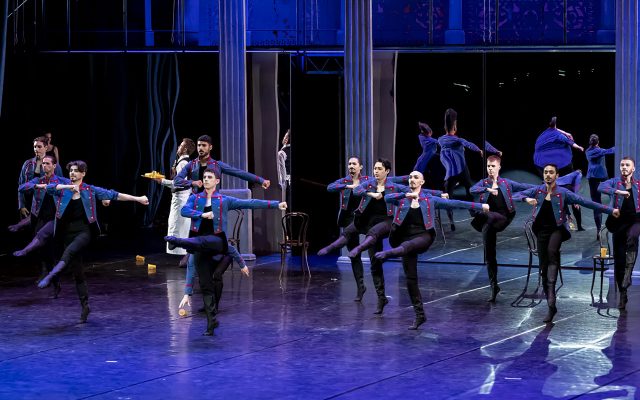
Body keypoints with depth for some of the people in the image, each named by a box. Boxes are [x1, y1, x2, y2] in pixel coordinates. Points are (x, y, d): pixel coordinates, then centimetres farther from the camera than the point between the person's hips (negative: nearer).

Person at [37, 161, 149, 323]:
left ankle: (51, 275, -53)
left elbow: (114, 195, 9)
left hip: (84, 231, -3)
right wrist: (68, 187, -25)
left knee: (69, 251, -35)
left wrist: (137, 199, 9)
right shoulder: (62, 189, 8)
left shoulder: (90, 190, 5)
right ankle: (85, 306, 10)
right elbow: (50, 187, -11)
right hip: (68, 233, 3)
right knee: (77, 272, 4)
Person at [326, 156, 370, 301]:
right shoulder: (343, 181, 2)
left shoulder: (368, 180, 1)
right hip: (349, 220, 1)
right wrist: (348, 186, -30)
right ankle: (360, 286, 16)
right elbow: (330, 188, -16)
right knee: (354, 255, 6)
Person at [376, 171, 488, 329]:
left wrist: (479, 206, 8)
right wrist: (406, 195, -24)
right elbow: (387, 198, -11)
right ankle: (419, 315, 6)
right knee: (411, 279, -1)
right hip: (406, 239, 2)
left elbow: (454, 203, 9)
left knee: (408, 245, -38)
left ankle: (388, 253, -66)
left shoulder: (430, 199, 7)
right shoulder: (402, 198, 8)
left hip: (423, 237, -2)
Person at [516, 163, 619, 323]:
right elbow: (518, 195, 1)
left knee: (552, 251, -35)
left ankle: (551, 292, -42)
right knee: (544, 269, 2)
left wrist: (609, 210, -7)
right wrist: (527, 198, -23)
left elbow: (585, 202, -4)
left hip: (557, 230, -3)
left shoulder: (563, 193, -3)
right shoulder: (537, 190, 4)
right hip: (542, 231, 3)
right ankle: (551, 307, 10)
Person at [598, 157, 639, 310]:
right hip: (619, 221, 0)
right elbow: (601, 187, -16)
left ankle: (628, 273, -32)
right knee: (618, 259, 1)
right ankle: (622, 294, 11)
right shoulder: (614, 182, 5)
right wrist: (618, 191, -29)